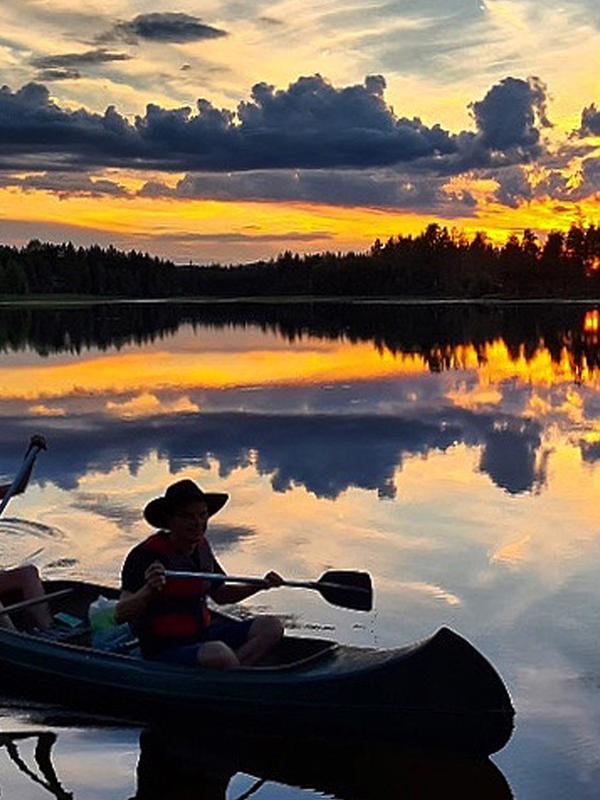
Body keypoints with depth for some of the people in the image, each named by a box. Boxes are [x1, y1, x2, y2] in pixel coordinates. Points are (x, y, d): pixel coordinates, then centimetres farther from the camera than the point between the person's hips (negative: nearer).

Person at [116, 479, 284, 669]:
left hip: (202, 636, 9)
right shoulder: (146, 554, -16)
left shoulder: (201, 547, 9)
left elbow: (220, 594, 23)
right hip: (164, 651, -9)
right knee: (219, 653, -37)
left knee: (271, 627, -3)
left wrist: (261, 585, 9)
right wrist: (148, 591, -42)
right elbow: (120, 615, -22)